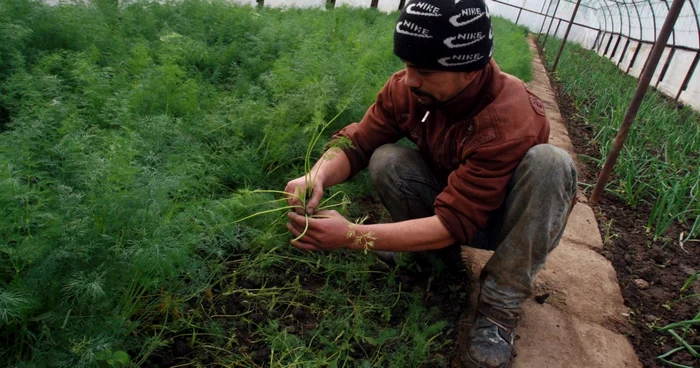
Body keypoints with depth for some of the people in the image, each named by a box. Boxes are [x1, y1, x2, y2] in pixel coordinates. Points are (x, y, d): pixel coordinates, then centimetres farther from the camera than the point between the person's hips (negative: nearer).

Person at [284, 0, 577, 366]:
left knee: (549, 162, -34)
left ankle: (501, 305, -21)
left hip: (505, 221, -2)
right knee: (386, 161, -23)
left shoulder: (509, 120, -35)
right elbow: (356, 143, -15)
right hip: (449, 198, 3)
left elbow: (453, 223, -36)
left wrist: (352, 236, -42)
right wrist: (317, 177, -39)